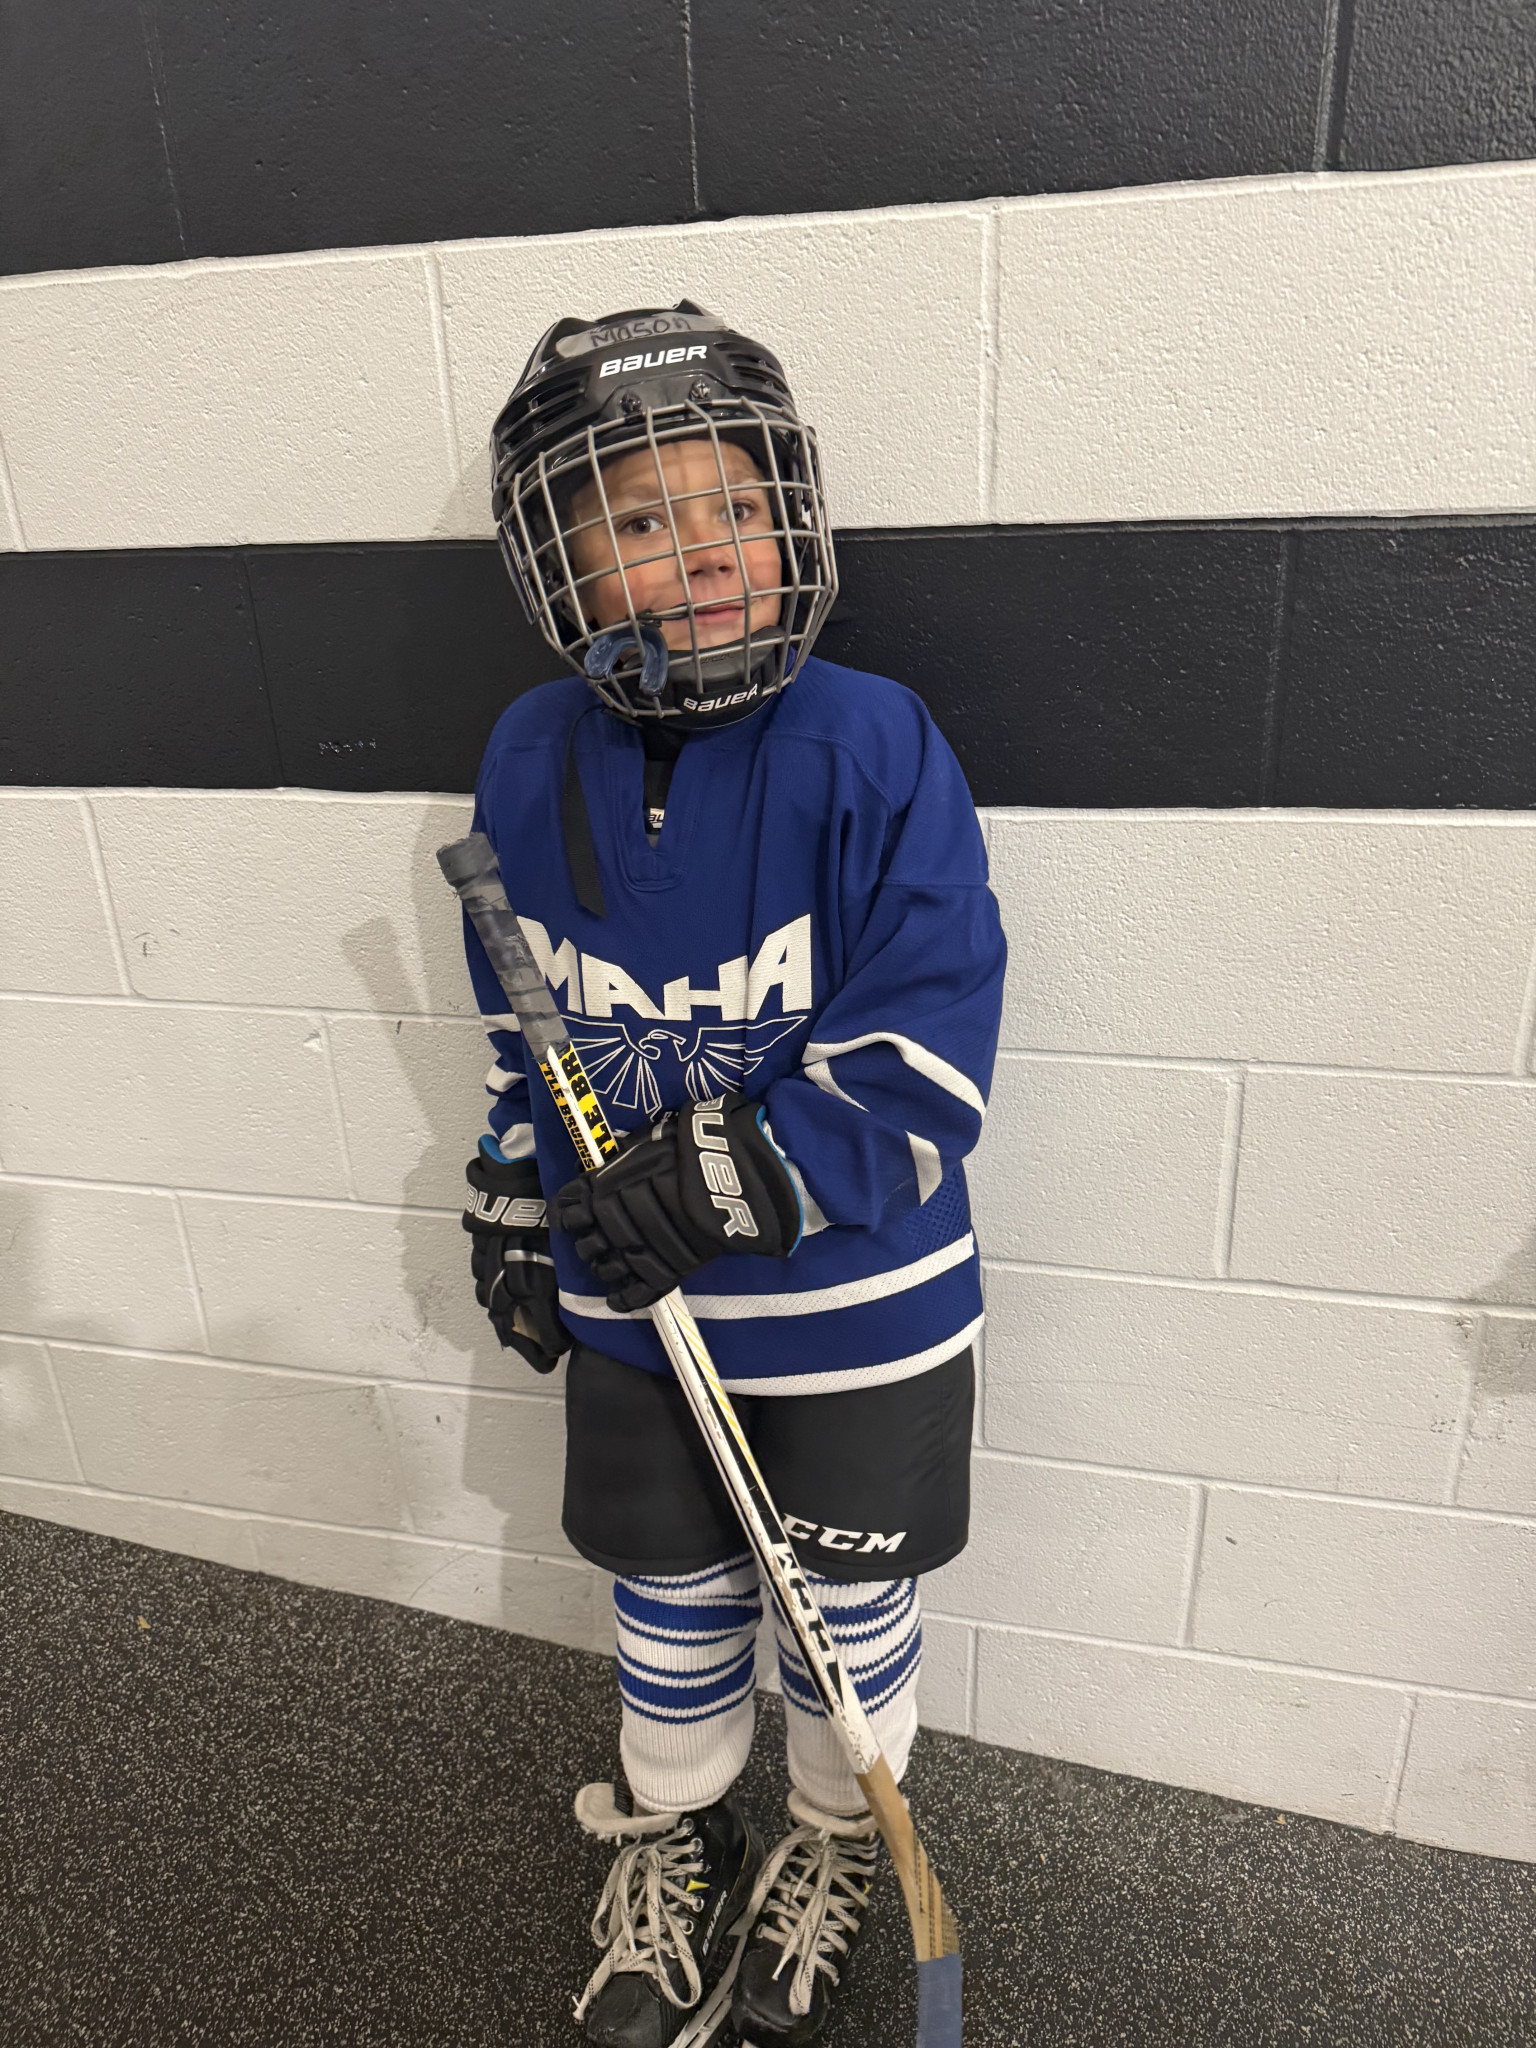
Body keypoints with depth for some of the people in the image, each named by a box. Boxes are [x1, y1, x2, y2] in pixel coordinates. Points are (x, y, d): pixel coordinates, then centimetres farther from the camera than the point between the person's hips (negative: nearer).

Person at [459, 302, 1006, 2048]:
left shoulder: (870, 748, -20)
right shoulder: (530, 758, -5)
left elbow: (924, 1062, -21)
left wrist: (720, 1184, -26)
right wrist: (514, 1212, 11)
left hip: (854, 1301, -3)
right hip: (628, 1304, 4)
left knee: (847, 1599, 21)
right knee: (667, 1591, 23)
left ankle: (833, 1839, 53)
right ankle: (673, 1826, 54)